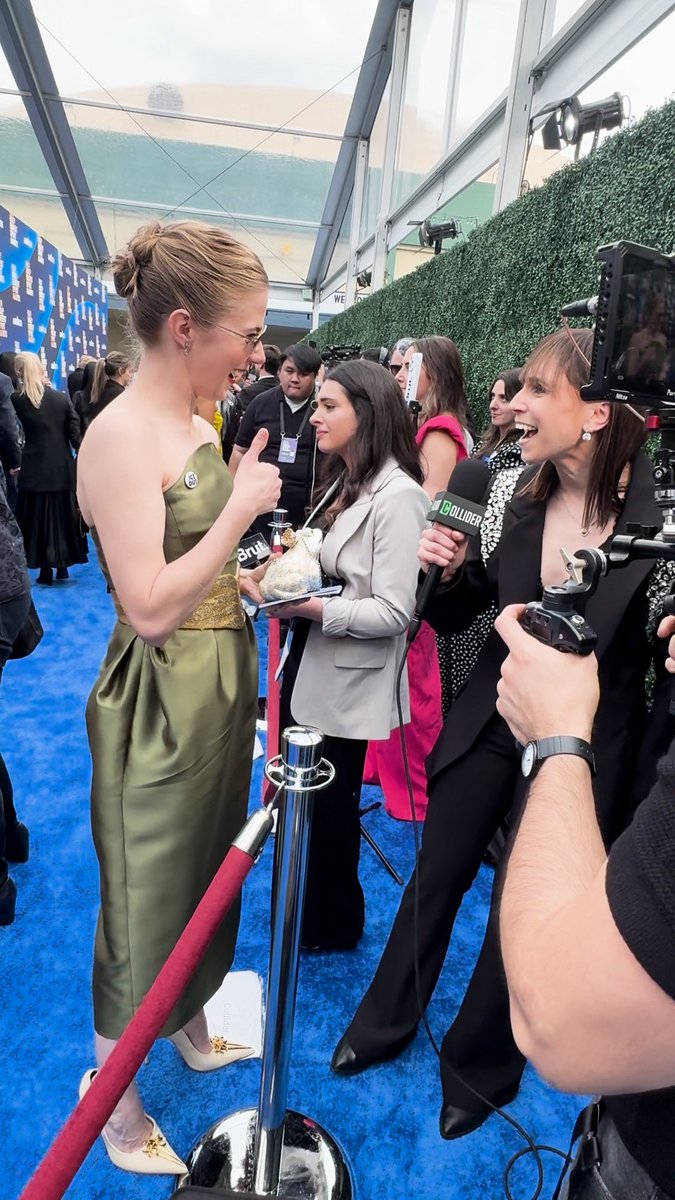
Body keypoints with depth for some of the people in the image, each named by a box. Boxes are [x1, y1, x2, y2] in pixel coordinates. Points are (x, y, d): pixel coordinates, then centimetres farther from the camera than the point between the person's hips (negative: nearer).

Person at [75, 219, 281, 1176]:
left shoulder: (196, 422, 7)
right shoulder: (121, 435, -19)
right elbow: (150, 608, -25)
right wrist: (243, 506, -21)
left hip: (222, 682, 9)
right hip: (162, 700, -8)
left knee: (208, 873, 25)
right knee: (149, 900, 11)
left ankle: (193, 1029, 52)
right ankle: (116, 1107, 39)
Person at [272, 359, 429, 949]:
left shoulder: (397, 496, -20)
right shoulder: (346, 482, 9)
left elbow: (394, 612, -23)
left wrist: (314, 609, -27)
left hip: (348, 681, -8)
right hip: (313, 666, 8)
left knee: (329, 804, 11)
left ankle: (332, 925, 37)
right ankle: (312, 910, 44)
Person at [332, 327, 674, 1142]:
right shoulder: (509, 490, -9)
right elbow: (459, 614, 1)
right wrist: (445, 572, -17)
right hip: (488, 721, 4)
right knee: (435, 878, 21)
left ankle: (479, 1067, 48)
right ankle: (386, 1020, 50)